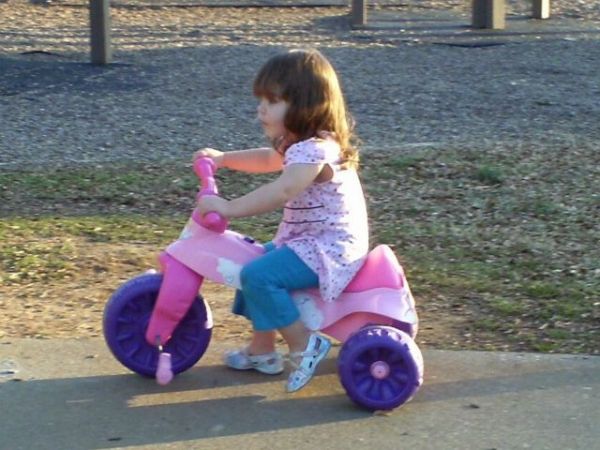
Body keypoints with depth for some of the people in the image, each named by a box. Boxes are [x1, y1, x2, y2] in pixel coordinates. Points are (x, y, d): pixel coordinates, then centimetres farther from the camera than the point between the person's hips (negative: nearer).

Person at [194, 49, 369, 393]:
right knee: (254, 264, 20)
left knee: (259, 275, -24)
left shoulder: (314, 150, -22)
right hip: (307, 241, 11)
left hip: (329, 249, -11)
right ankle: (262, 350, 26)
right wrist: (223, 158, 21)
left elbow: (282, 191, -37)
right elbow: (268, 160, 31)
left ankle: (305, 345, -12)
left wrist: (228, 208, -38)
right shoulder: (304, 145, 12)